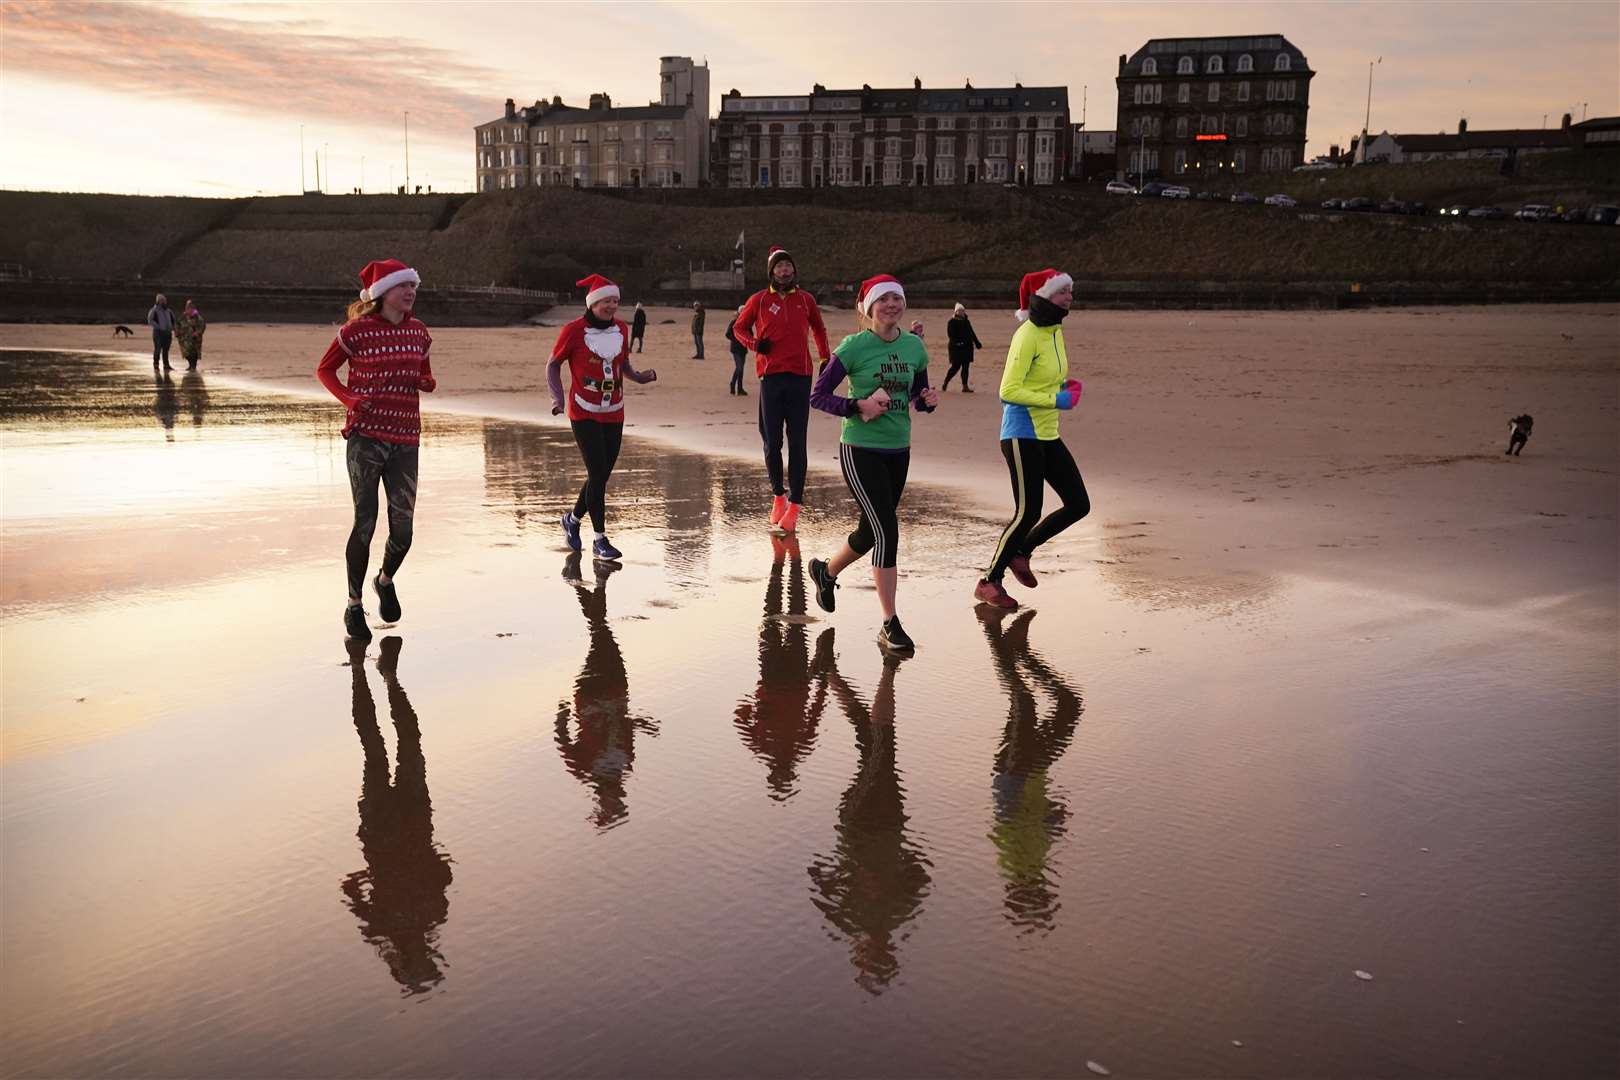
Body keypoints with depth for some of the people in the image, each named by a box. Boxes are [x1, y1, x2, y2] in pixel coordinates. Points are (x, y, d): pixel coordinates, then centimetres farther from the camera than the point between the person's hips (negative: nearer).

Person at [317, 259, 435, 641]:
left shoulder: (418, 331, 7)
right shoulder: (356, 331, -6)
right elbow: (324, 369, 6)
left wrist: (427, 382, -2)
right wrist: (348, 398, -11)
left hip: (405, 441, 4)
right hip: (366, 437, -4)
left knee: (403, 529, 4)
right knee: (365, 523, -3)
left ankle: (385, 580, 35)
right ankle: (354, 605, 14)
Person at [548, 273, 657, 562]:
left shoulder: (621, 329, 5)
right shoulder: (573, 330, -10)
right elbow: (553, 365, -2)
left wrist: (638, 376, -4)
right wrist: (557, 396, -16)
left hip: (614, 414, 6)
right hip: (584, 415, -6)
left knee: (602, 473, 11)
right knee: (598, 473, -9)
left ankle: (572, 520, 35)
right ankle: (599, 539, 2)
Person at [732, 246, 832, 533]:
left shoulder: (805, 299, 8)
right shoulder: (759, 300, 4)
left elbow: (818, 329, 25)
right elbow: (740, 326, 17)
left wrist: (825, 359, 16)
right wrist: (754, 343, -2)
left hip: (800, 376, 0)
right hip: (771, 376, 0)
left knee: (797, 442, -3)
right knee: (772, 442, 3)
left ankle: (794, 505, -1)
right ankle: (778, 495, 23)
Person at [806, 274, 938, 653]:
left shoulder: (914, 346, 5)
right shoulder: (854, 347, -10)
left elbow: (918, 394, 17)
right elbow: (818, 395, -8)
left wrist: (928, 400, -6)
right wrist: (859, 406, -22)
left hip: (898, 451, 6)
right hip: (860, 450, -6)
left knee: (871, 532, 16)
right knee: (887, 531, -12)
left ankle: (826, 571, 46)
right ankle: (890, 626, -3)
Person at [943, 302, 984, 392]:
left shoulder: (966, 321, 15)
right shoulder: (951, 322, -4)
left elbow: (971, 333, 20)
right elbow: (950, 335, -12)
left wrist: (977, 343, 14)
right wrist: (957, 342, -26)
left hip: (967, 347, 6)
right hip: (956, 348, -6)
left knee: (965, 367, 4)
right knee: (956, 366, -9)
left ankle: (965, 387, 7)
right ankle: (945, 384, 6)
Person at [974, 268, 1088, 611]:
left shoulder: (1055, 331, 11)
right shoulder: (1027, 335, -16)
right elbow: (1008, 390, -21)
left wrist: (1065, 385, 5)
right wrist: (1057, 400, -20)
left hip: (1048, 435, 9)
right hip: (1022, 436, -9)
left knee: (1079, 505, 7)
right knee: (1028, 512, -5)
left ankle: (1020, 552, 24)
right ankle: (989, 582, 11)